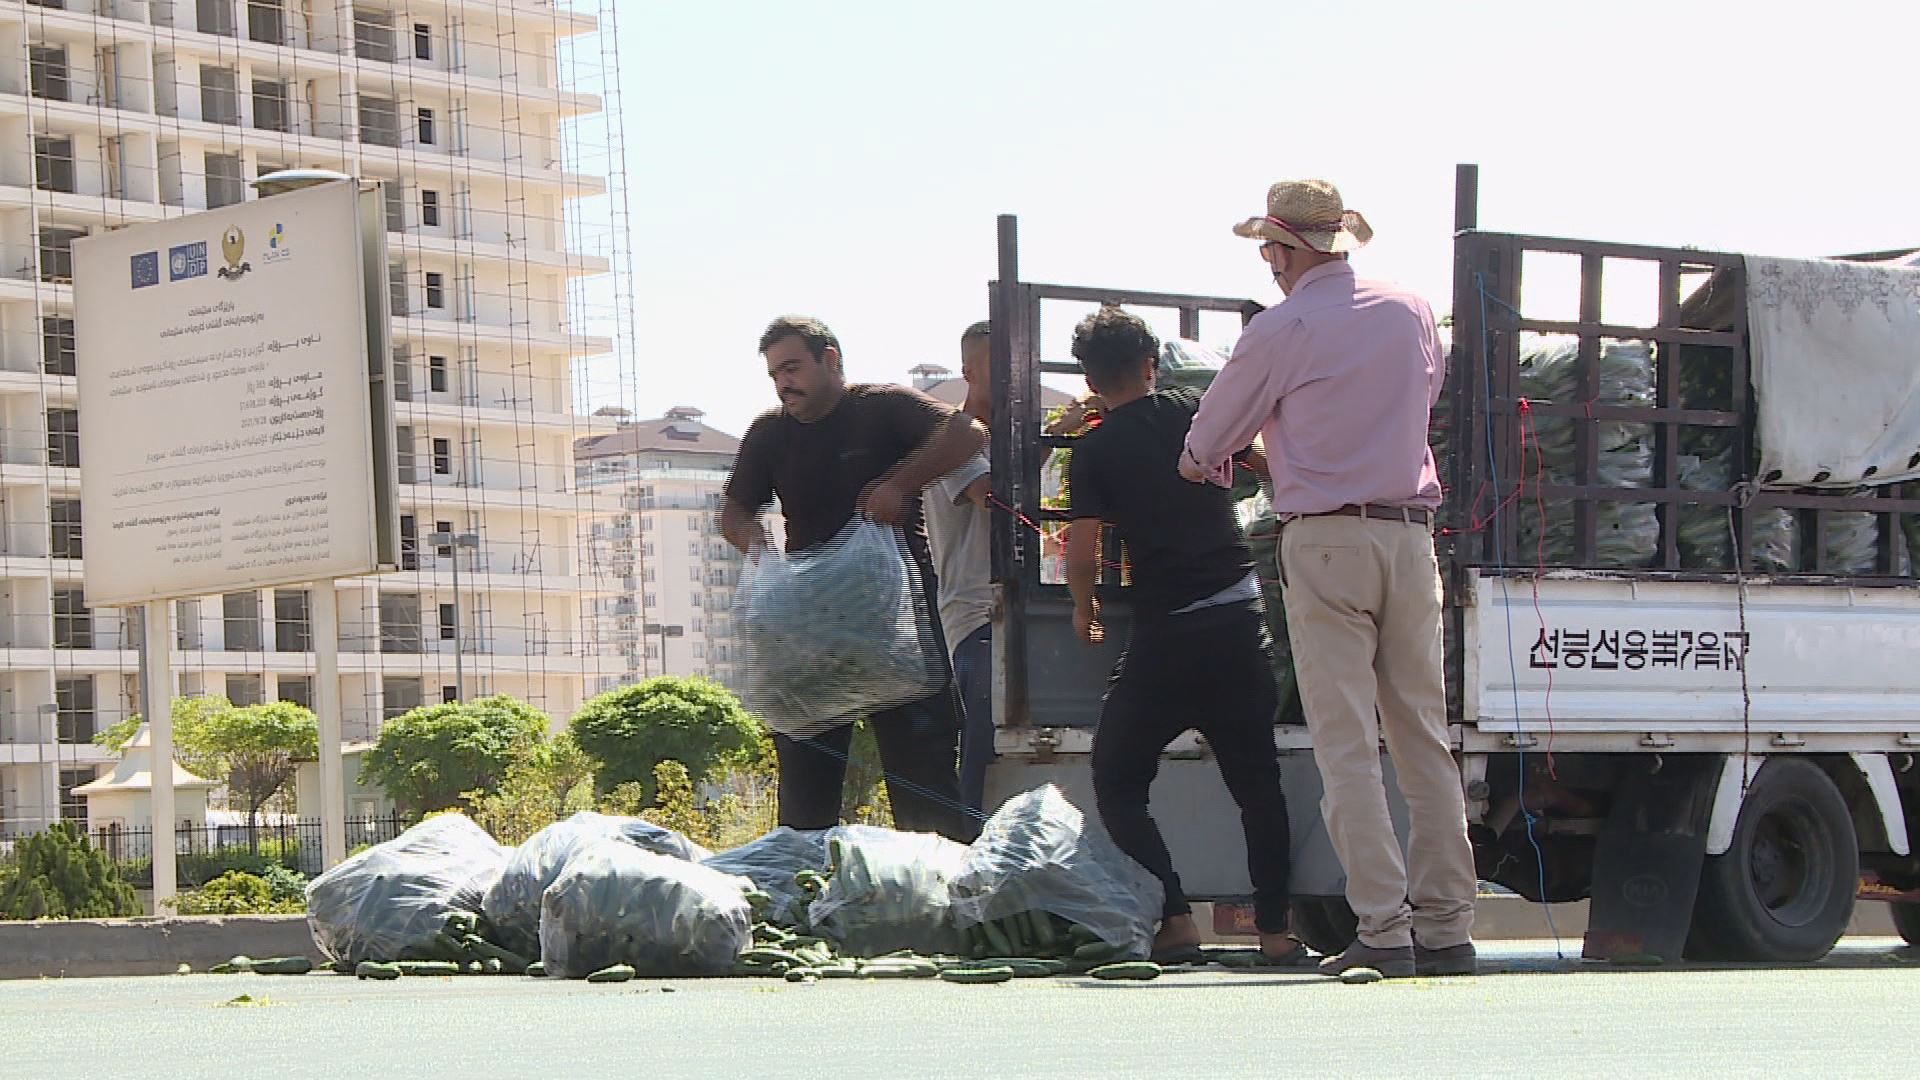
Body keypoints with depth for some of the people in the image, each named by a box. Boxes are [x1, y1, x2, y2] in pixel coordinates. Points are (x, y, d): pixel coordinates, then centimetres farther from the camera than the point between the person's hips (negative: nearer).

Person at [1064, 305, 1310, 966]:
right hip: (1241, 618, 3)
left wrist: (1084, 611, 12)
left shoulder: (1094, 452, -2)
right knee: (1257, 782, 13)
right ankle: (1276, 929, 9)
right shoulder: (1195, 411, 6)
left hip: (1165, 634, -3)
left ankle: (1175, 919, -3)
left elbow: (1083, 553, -8)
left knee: (1116, 784, 9)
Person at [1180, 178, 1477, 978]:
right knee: (1425, 739, 8)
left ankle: (1383, 931, -11)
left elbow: (1210, 439, 8)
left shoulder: (1281, 330, -4)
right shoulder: (1413, 314, 11)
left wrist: (1201, 460, 32)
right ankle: (1446, 927, 6)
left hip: (1326, 540, -5)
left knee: (1347, 745, -5)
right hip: (1410, 532, 5)